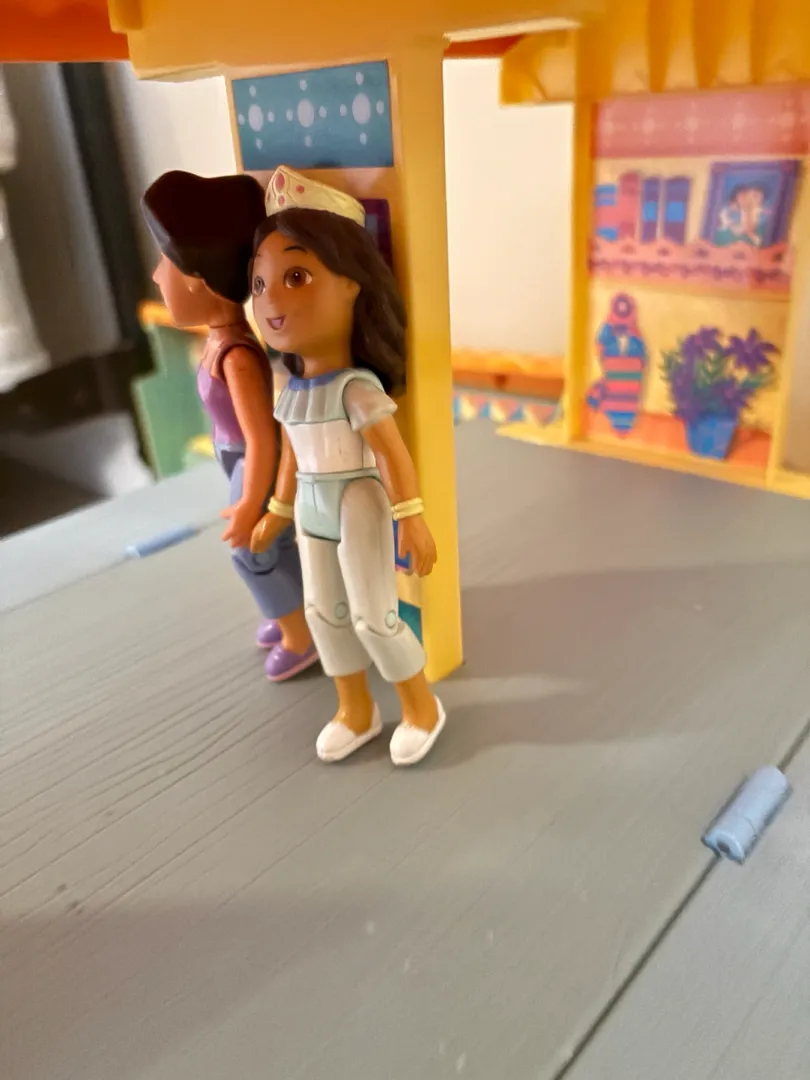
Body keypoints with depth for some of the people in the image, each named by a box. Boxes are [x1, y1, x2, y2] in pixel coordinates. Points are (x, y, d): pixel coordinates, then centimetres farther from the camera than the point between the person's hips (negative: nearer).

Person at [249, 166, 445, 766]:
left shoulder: (357, 388, -21)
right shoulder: (292, 392, 3)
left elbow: (395, 454, -22)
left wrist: (412, 521, -24)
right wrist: (278, 512, 22)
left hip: (360, 510, -8)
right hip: (315, 514, 8)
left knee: (373, 616, 0)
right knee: (324, 611, 14)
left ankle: (423, 707, 23)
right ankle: (356, 711, 31)